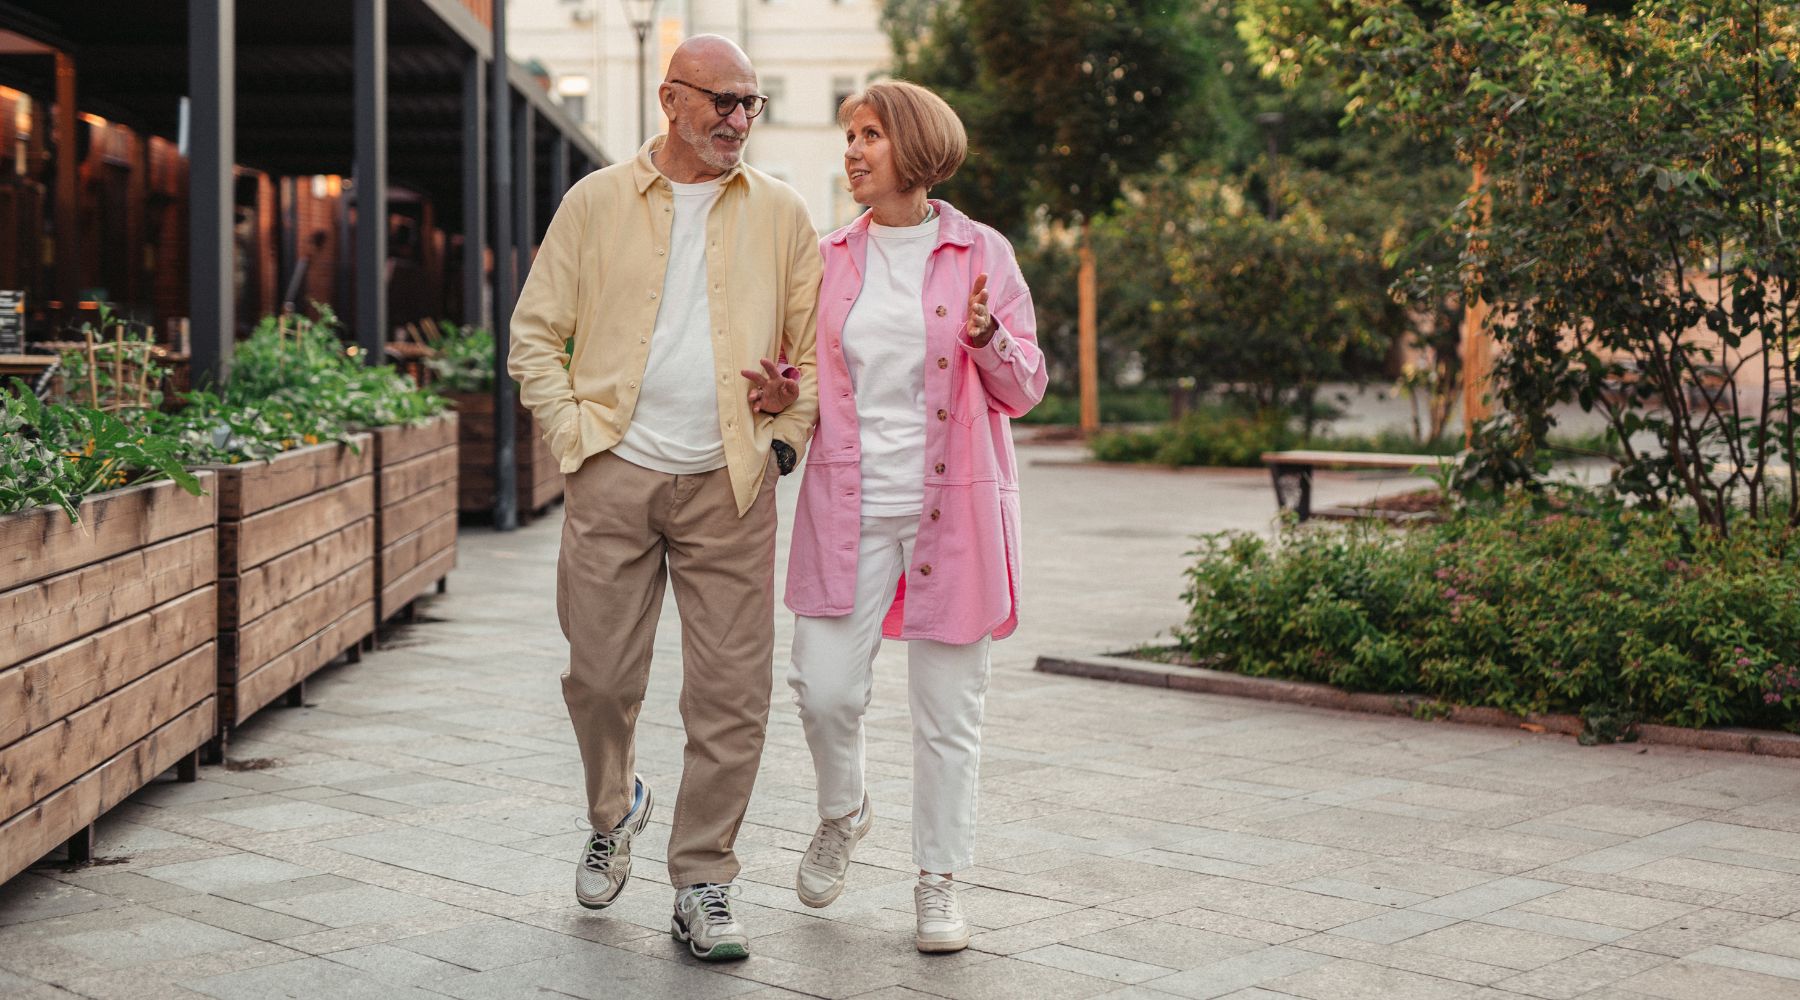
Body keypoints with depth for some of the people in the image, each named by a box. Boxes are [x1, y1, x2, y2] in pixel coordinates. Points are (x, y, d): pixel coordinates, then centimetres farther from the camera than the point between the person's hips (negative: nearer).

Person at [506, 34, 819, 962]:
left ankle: (702, 887, 9)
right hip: (614, 477, 0)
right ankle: (613, 812, 35)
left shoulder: (780, 213, 8)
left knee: (732, 693, -3)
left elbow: (817, 341, 14)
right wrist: (572, 435, -1)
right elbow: (534, 334, 8)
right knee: (599, 677, 4)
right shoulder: (596, 203, 6)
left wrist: (787, 435, 0)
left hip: (730, 486, 1)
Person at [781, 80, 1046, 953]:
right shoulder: (830, 258, 9)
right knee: (824, 686, -5)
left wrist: (987, 338, -16)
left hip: (951, 509, -2)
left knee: (948, 707, 3)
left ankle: (938, 882, 18)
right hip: (848, 509, 2)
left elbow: (1024, 390, 3)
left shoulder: (982, 254, 1)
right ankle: (841, 816, 27)